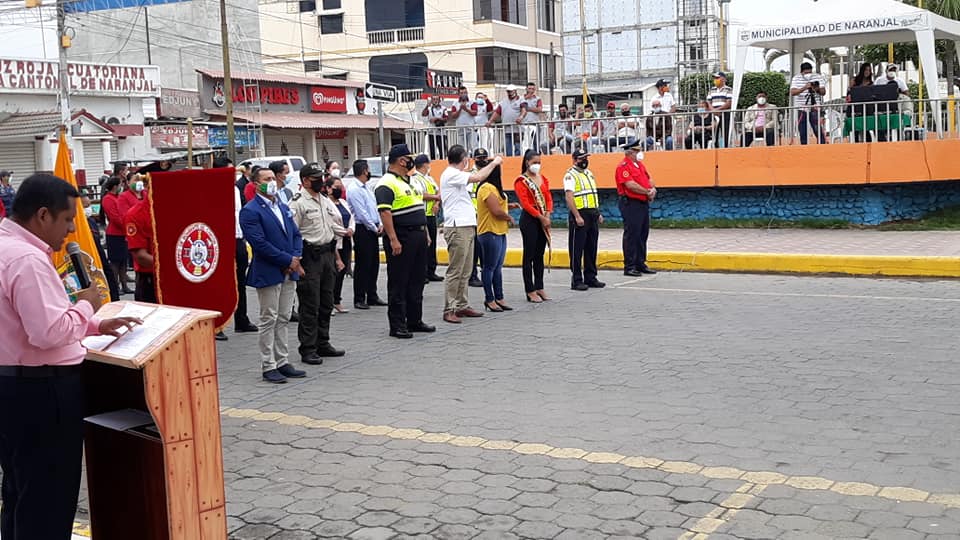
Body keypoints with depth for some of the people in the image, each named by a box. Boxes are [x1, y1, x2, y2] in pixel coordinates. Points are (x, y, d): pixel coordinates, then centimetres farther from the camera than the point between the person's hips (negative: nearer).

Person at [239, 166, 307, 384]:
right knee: (269, 320, -1)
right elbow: (259, 243, -18)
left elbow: (296, 235, 15)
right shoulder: (250, 211, -10)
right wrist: (288, 260, -16)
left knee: (283, 319, 11)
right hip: (268, 274, -7)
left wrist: (296, 258, -4)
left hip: (289, 273, 7)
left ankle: (282, 362, 18)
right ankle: (268, 366, 5)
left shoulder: (283, 208, 16)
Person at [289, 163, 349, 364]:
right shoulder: (298, 203, -11)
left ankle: (323, 344, 24)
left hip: (327, 255, 8)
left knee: (326, 304, 13)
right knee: (310, 306, -5)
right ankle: (307, 350, 2)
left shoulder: (326, 201, 15)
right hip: (309, 256, -8)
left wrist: (336, 257, 20)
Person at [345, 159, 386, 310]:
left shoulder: (365, 188, 15)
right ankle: (359, 299, 3)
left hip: (373, 230, 9)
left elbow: (374, 207, 16)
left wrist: (380, 224, 2)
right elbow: (362, 214, -17)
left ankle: (372, 296, 20)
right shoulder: (354, 189, -14)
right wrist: (375, 228, -11)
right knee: (362, 265, -4)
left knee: (374, 264, 12)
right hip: (362, 230, -9)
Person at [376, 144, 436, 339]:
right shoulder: (387, 184, -12)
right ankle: (397, 325, 1)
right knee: (398, 283, -3)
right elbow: (384, 212, -21)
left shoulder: (408, 181, 18)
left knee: (416, 281, 14)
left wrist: (425, 233, 20)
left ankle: (415, 320, 23)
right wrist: (393, 240, -26)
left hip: (418, 237, 10)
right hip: (401, 239, -9)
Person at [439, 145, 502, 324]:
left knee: (465, 271, 12)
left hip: (467, 227, 10)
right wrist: (493, 163, -8)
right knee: (455, 271, -8)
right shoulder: (451, 174, -13)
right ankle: (449, 310, -6)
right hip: (457, 228, -10)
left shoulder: (456, 175, 19)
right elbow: (478, 178, -20)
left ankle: (462, 305, 18)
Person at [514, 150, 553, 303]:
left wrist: (547, 214, -6)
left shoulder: (543, 178, 14)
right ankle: (530, 291, 2)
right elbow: (525, 203, -14)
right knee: (529, 255, -2)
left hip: (543, 220, 6)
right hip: (529, 220, -6)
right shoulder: (521, 181, -6)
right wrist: (540, 217, -17)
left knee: (540, 255, 11)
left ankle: (539, 288, 18)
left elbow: (548, 198, 10)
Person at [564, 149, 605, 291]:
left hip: (593, 215, 8)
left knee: (591, 249, 11)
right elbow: (569, 198, -16)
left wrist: (598, 213, 17)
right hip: (580, 215, -8)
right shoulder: (570, 176, -8)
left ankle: (590, 278, 19)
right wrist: (577, 216, -23)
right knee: (577, 250, -3)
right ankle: (577, 280, 2)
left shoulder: (589, 173, 18)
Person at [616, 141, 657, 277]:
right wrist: (647, 192, -11)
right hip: (631, 204, -9)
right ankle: (629, 267, -1)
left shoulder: (640, 165, 17)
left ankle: (641, 264, 20)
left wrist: (653, 189, -3)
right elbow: (631, 185, -19)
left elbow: (649, 179, 19)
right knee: (631, 235, -6)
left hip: (644, 203, 9)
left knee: (643, 235, 12)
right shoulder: (623, 166, -11)